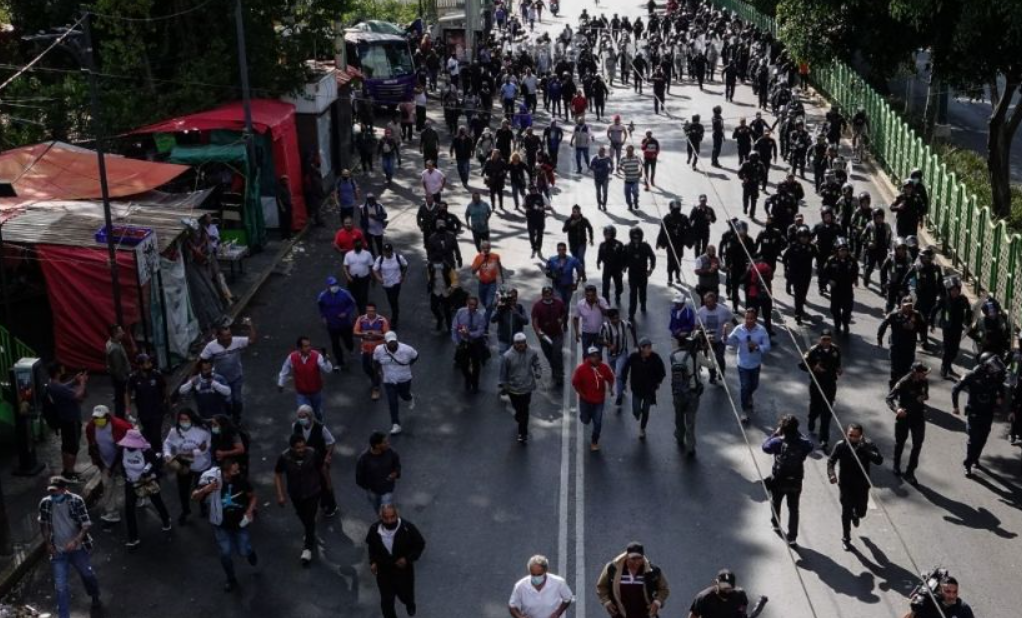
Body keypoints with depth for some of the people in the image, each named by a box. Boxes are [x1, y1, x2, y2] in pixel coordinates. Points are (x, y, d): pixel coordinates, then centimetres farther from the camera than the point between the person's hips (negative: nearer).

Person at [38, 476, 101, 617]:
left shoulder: (76, 501, -19)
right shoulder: (45, 503, -11)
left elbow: (87, 525, -17)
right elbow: (43, 524, 7)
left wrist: (75, 541, -30)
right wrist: (48, 544, -1)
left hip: (78, 548, 0)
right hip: (58, 551, 0)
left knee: (88, 575, 22)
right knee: (61, 586, -5)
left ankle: (95, 597, 52)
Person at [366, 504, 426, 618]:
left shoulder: (408, 528, -26)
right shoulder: (374, 529, -19)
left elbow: (420, 544, -11)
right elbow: (371, 546, 3)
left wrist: (408, 558, -23)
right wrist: (373, 561, -9)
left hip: (404, 570, -1)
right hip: (384, 572, 1)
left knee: (405, 595, 23)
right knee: (386, 601, 12)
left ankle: (410, 604, 60)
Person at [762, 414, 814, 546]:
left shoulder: (778, 442, -21)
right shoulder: (802, 443, -16)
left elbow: (765, 446, -5)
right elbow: (810, 445, 6)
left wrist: (775, 433, -1)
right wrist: (798, 434, 2)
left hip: (778, 481, 0)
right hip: (795, 482, 1)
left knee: (775, 503, 27)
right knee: (793, 509, 11)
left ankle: (776, 524, 49)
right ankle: (792, 538, 11)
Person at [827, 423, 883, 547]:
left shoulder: (868, 446, -14)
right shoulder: (841, 446, -13)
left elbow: (879, 460, -25)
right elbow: (831, 461, -8)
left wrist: (864, 449, -35)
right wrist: (831, 474, -27)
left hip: (862, 485, 1)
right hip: (846, 485, -1)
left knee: (861, 512, 14)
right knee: (846, 512, 3)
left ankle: (856, 515, 53)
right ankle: (846, 539, 24)